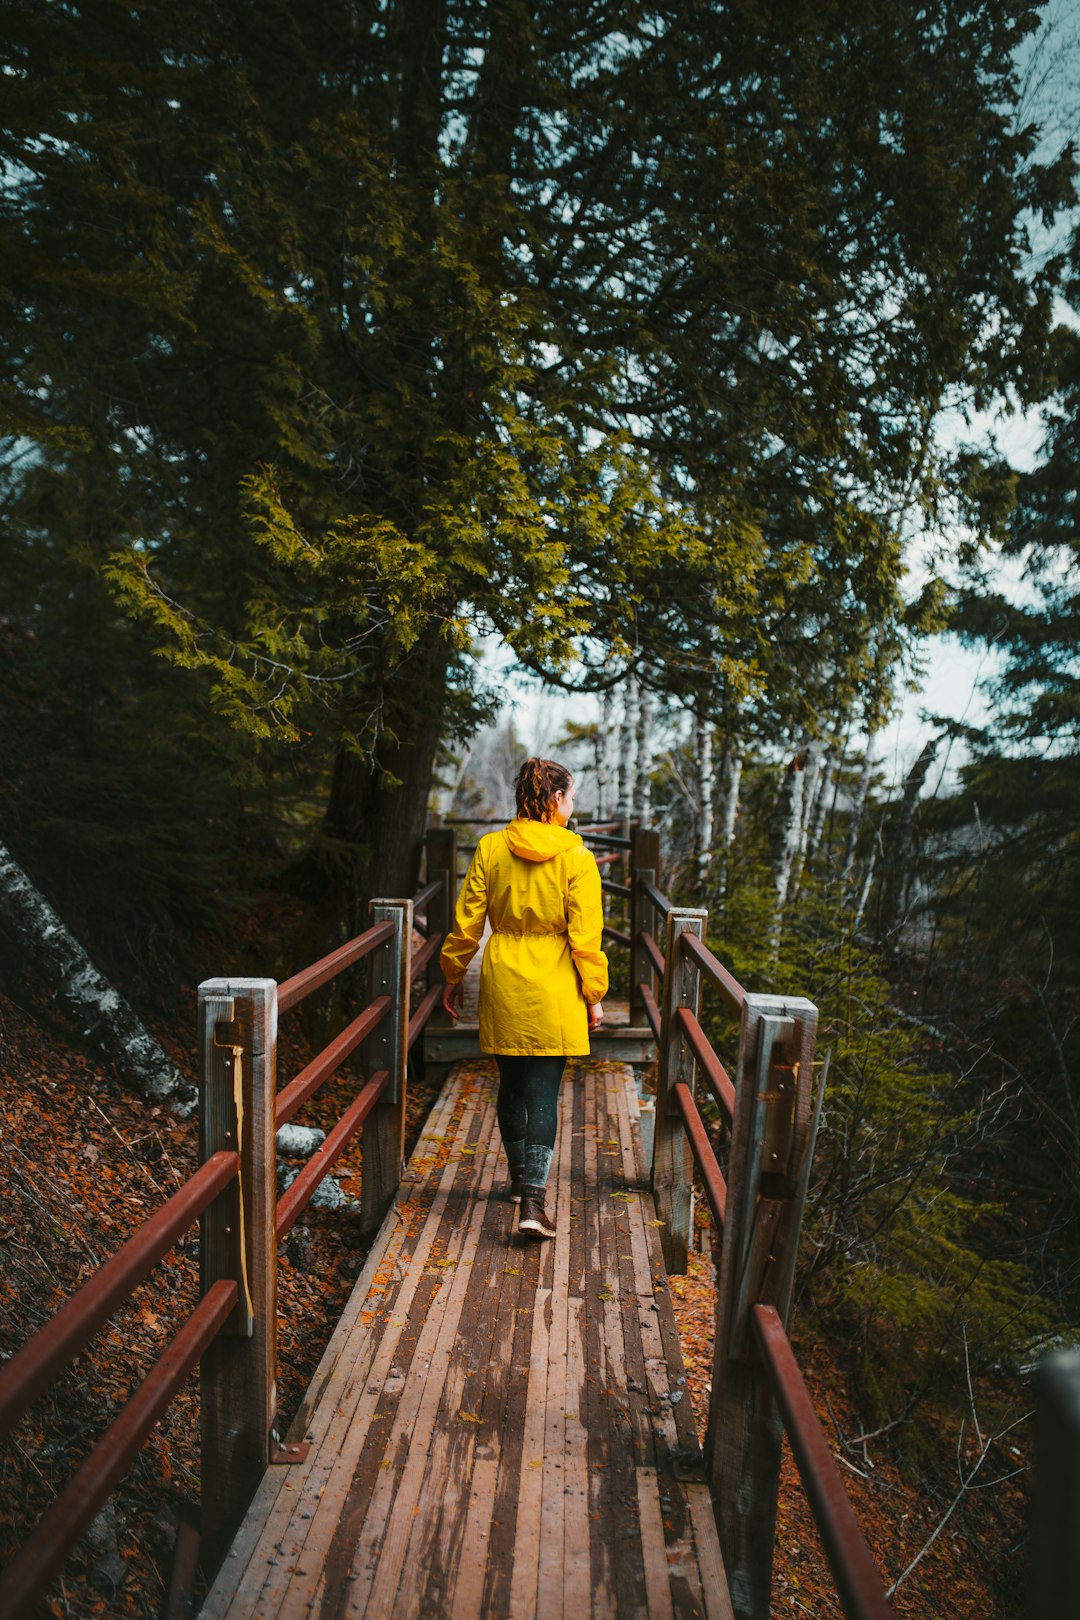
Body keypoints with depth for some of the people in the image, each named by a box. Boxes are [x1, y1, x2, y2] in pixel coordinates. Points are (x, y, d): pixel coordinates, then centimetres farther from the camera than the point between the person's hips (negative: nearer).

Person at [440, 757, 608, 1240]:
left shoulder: (490, 848, -2)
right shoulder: (576, 857, -10)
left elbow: (467, 922, 2)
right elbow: (585, 936, -9)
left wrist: (454, 975, 13)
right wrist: (593, 994, 0)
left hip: (502, 983, 3)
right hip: (553, 990, -3)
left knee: (511, 1084, 18)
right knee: (544, 1092, 3)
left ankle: (520, 1178, 35)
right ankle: (532, 1201, -3)